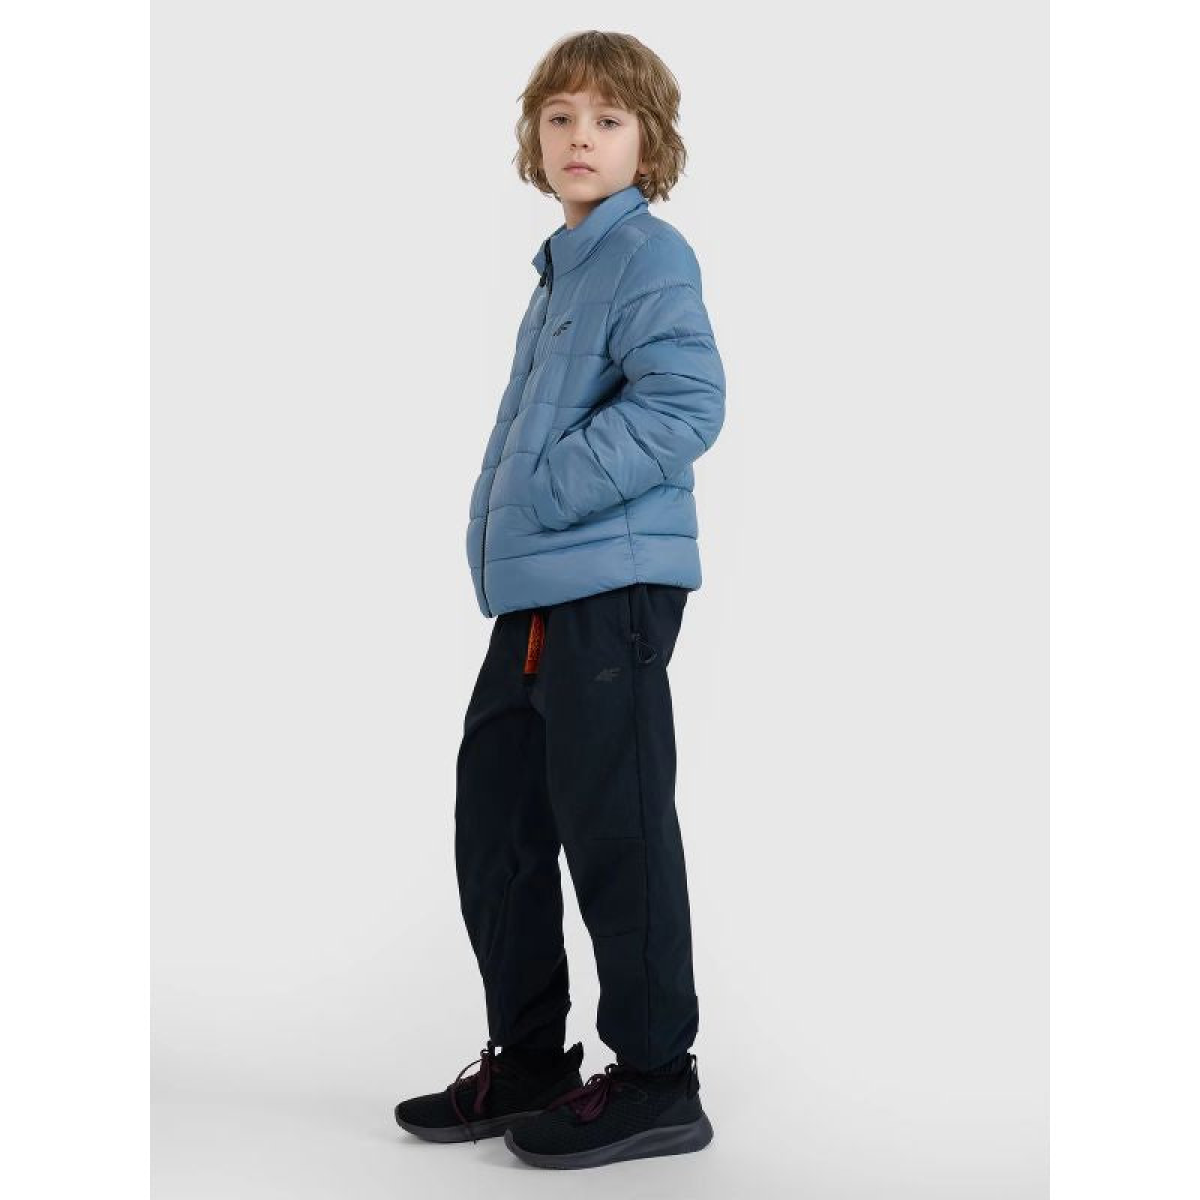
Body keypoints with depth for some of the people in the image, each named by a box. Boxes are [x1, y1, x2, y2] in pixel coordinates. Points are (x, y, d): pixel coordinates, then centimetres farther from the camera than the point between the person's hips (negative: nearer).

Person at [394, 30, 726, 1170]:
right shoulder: (561, 268, 20)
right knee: (495, 818, 14)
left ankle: (655, 1080, 11)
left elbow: (685, 401, -21)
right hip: (534, 594, 10)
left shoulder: (648, 254, -8)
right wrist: (501, 530, 15)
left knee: (614, 829, -3)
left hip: (611, 585, -10)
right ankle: (527, 1060, 28)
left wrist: (545, 491, -20)